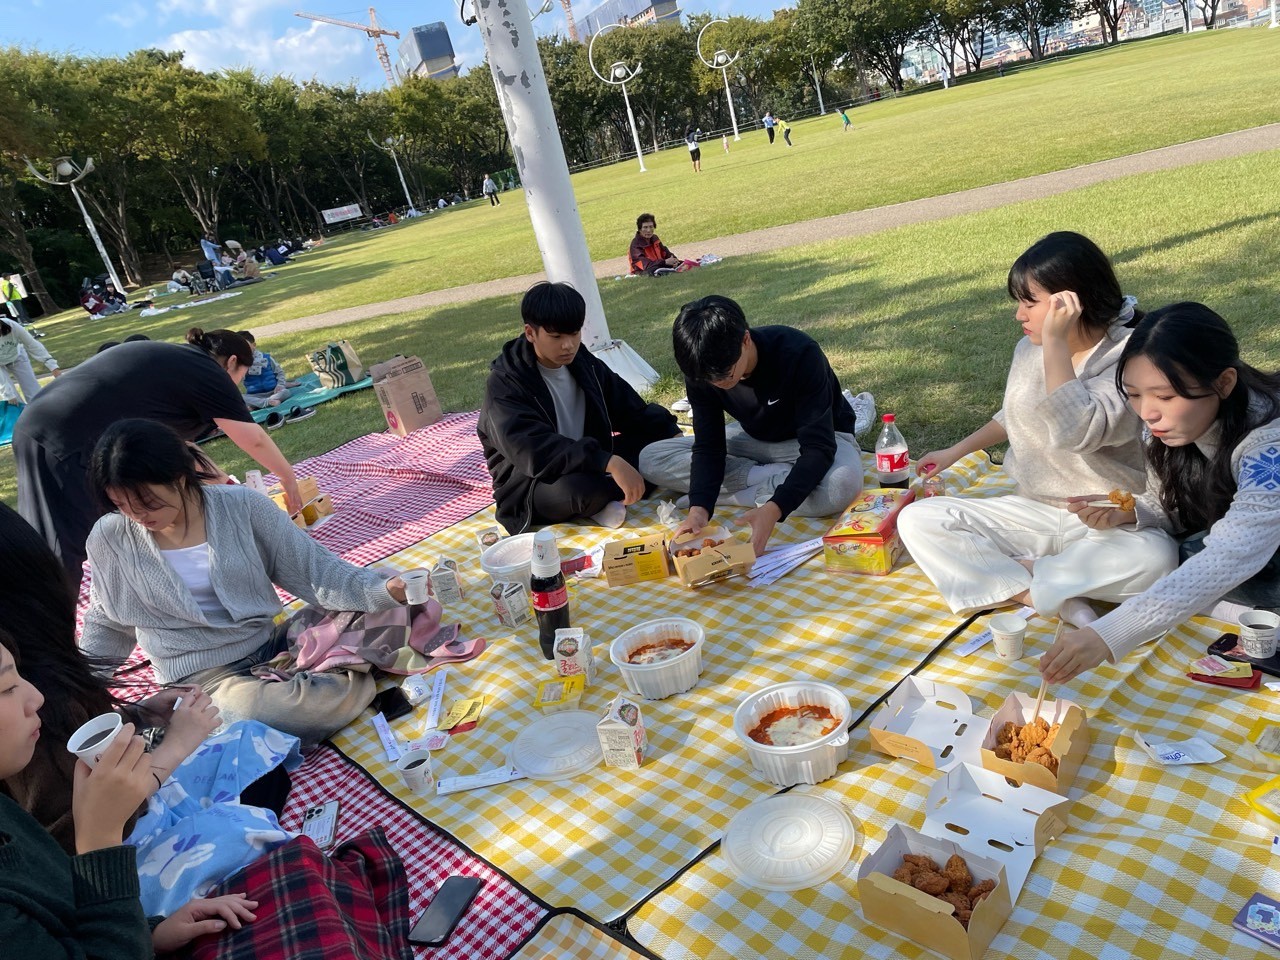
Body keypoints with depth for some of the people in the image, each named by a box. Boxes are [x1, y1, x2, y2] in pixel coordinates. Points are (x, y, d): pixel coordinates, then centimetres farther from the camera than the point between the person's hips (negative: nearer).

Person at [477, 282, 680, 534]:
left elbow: (633, 411, 5)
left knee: (657, 422, -4)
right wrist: (610, 463, -44)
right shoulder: (505, 385, -19)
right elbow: (534, 451, -34)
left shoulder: (584, 364, 1)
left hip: (589, 467, 7)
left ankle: (606, 496, -18)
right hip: (529, 488, -6)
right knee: (578, 487, -41)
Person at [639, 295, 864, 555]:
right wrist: (699, 507, -35)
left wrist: (773, 509, -49)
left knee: (840, 485, -43)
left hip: (818, 437, -5)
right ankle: (777, 478, -16)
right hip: (756, 440, 5)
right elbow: (708, 446, -15)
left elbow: (818, 447, -34)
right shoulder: (702, 372, -19)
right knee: (651, 460, -15)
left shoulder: (799, 354, -32)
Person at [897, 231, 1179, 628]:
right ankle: (1051, 598, -24)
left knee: (1154, 559, -39)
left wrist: (1056, 342, -31)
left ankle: (1007, 573, -19)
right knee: (917, 520, -13)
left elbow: (1075, 432, -34)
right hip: (1032, 512, 6)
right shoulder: (1029, 349, 2)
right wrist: (955, 452, 26)